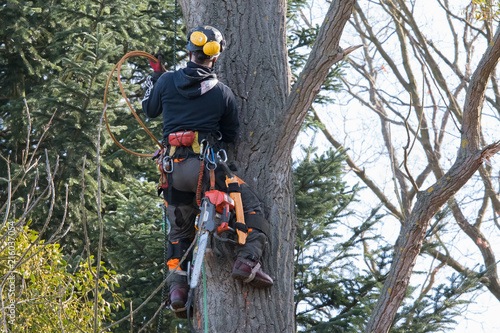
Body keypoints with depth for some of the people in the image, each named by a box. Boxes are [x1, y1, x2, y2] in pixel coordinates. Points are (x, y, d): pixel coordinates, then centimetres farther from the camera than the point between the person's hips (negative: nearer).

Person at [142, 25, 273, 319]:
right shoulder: (222, 92, 1)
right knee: (253, 206, 3)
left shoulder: (167, 81, 5)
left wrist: (154, 78, 39)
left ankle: (178, 286, 9)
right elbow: (232, 135, 10)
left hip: (173, 169, 4)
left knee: (180, 231, 19)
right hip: (205, 165, -4)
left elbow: (150, 110, 24)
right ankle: (248, 259, -17)